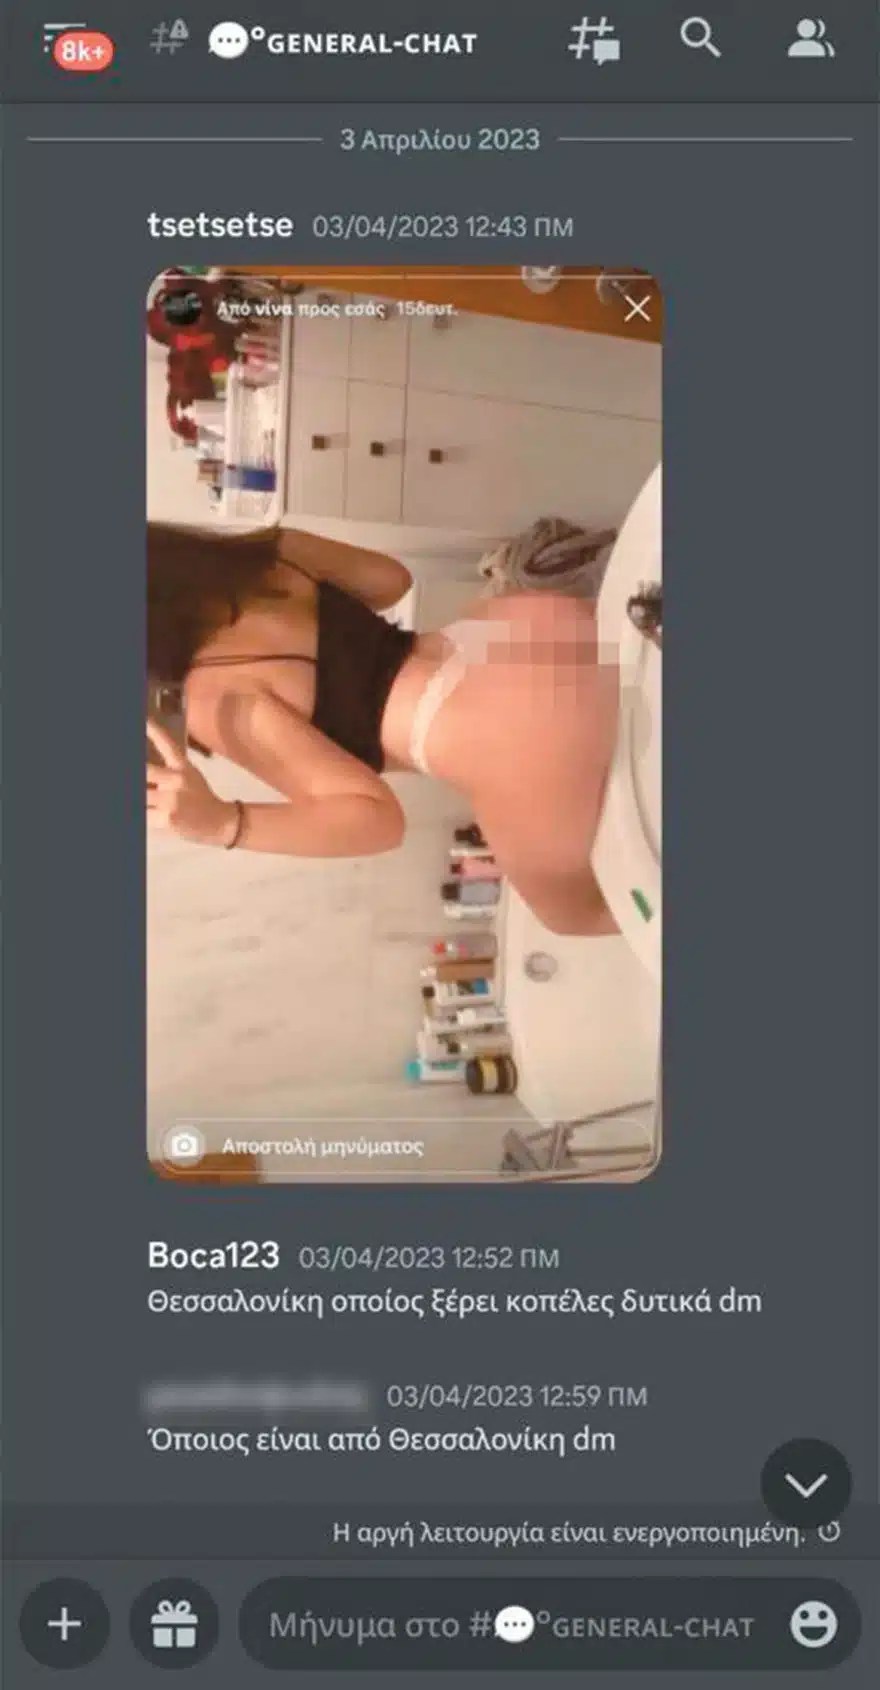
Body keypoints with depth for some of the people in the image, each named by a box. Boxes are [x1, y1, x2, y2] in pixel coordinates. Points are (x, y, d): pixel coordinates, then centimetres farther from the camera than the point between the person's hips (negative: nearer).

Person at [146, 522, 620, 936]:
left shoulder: (216, 701, -15)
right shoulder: (265, 555, 6)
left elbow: (377, 816, -16)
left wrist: (220, 822, -29)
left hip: (525, 740, -8)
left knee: (571, 909, 20)